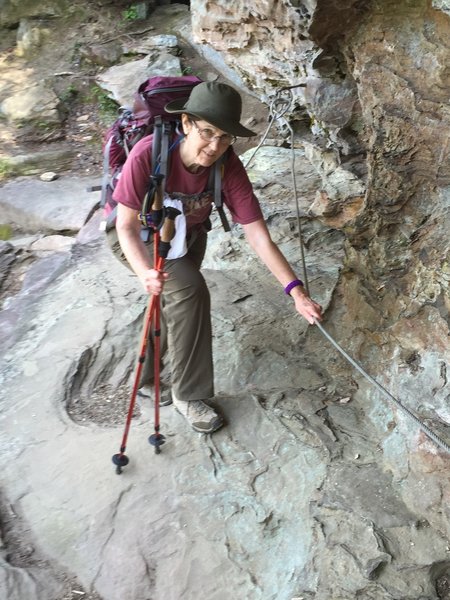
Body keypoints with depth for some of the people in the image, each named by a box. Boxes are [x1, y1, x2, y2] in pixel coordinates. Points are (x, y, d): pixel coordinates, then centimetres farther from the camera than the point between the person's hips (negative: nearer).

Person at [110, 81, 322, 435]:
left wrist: (295, 290, -35)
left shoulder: (229, 166, -27)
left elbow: (257, 233, -28)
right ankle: (189, 395, -9)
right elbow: (127, 225, -31)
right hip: (141, 238, -4)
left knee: (176, 301, 14)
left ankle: (148, 373, 47)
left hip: (189, 236, 5)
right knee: (190, 291, -24)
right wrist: (144, 272, -50)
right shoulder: (148, 154, -36)